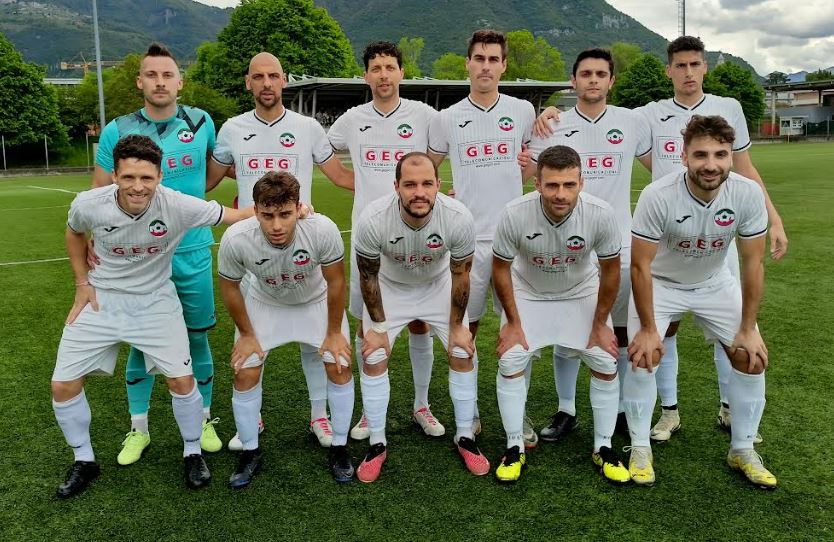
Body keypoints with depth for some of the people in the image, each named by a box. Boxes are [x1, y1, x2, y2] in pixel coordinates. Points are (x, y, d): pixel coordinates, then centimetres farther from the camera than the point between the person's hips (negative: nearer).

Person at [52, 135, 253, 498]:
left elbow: (235, 216, -18)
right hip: (100, 300, 2)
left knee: (182, 379, -10)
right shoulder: (88, 205, -19)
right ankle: (83, 461, 25)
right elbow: (75, 233, 6)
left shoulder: (178, 206, -26)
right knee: (63, 385, 0)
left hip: (154, 301, -1)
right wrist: (82, 283, 3)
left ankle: (193, 454, 18)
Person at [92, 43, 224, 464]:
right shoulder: (118, 131, -3)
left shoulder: (201, 123, -1)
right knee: (140, 342, 9)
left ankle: (204, 421, 29)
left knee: (197, 337, 10)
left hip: (191, 253, 0)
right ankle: (138, 430, 26)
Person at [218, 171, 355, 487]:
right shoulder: (235, 239, -36)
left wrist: (334, 332, -10)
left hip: (316, 301, 0)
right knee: (245, 373, -6)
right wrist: (246, 335, -4)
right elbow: (229, 287, -13)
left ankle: (339, 448, 15)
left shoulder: (323, 230, -38)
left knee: (340, 365, -7)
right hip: (264, 304, 1)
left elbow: (336, 282, -19)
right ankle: (250, 452, 17)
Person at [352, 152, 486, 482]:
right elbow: (368, 276, -16)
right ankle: (377, 444, 13)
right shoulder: (372, 220, -35)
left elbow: (460, 275, -15)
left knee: (463, 354, -2)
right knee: (372, 359, -5)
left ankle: (465, 438, 18)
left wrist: (457, 326, -6)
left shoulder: (459, 219, -33)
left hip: (438, 287, 1)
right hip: (390, 288, 0)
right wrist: (377, 326, -9)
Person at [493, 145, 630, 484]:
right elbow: (500, 268, -14)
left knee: (606, 364, -5)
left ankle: (603, 448, 15)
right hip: (528, 293, 0)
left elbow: (610, 270, -13)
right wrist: (513, 322, -9)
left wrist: (600, 324, -6)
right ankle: (514, 449, 8)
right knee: (510, 362, -10)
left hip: (582, 293, 1)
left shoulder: (601, 215, -31)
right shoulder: (515, 214, -32)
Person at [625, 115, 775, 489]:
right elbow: (640, 265, -23)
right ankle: (640, 449, 3)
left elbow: (753, 263, -13)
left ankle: (743, 450, 17)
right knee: (644, 355, -17)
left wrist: (748, 329, -11)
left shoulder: (748, 194, -24)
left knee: (753, 357, -3)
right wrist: (648, 328, -19)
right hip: (661, 283, -3)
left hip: (715, 284, 3)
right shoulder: (658, 196, -32)